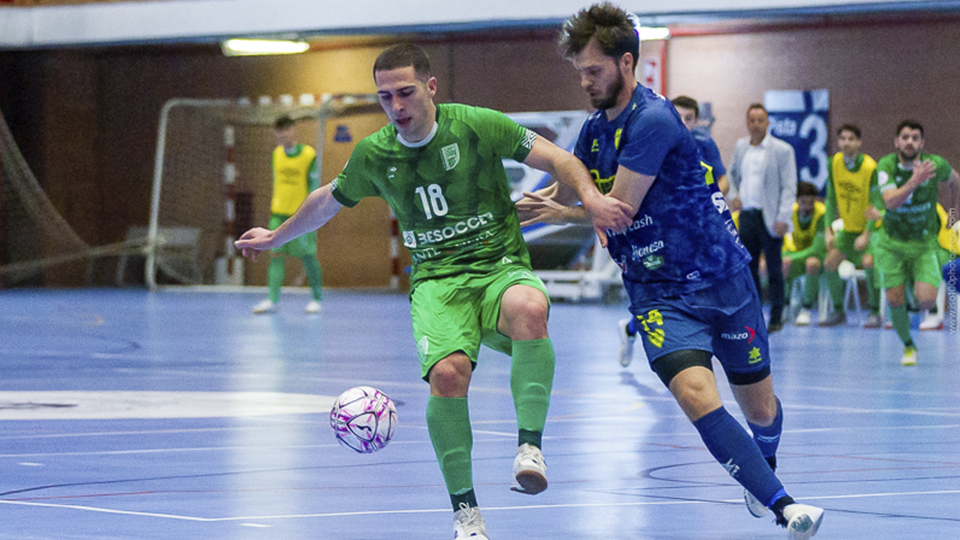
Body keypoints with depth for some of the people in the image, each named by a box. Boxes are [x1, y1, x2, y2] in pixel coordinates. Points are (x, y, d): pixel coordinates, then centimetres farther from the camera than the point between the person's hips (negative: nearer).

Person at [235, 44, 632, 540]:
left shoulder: (476, 126, -4)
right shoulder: (373, 155, 6)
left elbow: (557, 160, -1)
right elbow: (328, 201, 27)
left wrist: (590, 197, -20)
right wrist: (276, 237, 39)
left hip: (501, 269, -1)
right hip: (437, 281, 2)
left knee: (529, 308, -40)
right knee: (448, 372, -30)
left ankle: (529, 445, -33)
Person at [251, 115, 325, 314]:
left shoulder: (309, 155, -6)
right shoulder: (276, 154, 9)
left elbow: (314, 186, -5)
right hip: (279, 214, 4)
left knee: (308, 256, 1)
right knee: (276, 254, -5)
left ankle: (316, 299, 14)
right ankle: (272, 300, -9)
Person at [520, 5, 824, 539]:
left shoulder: (653, 120, -18)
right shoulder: (595, 128, 7)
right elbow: (563, 193, 22)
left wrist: (563, 213, -1)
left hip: (723, 279, -4)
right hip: (659, 291, 4)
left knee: (760, 409, 9)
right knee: (696, 394, -23)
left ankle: (766, 467, 44)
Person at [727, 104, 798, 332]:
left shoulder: (782, 150, -5)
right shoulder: (741, 146, 10)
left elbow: (789, 187, -7)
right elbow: (732, 173, 26)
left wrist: (782, 218, -15)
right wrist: (733, 194, 6)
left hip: (769, 218, -5)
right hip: (746, 216, 5)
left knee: (774, 270, 1)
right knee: (748, 267, 4)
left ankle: (776, 318, 8)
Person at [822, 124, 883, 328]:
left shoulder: (870, 168, -23)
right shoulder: (834, 163, -7)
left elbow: (877, 206, -19)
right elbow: (831, 198, 3)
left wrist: (866, 235, -23)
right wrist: (829, 230, -2)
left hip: (870, 227, -6)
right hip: (848, 227, 6)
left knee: (868, 262, -27)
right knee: (830, 264, -2)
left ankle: (875, 313, -17)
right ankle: (838, 311, 17)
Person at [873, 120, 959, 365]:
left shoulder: (935, 164, -13)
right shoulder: (886, 165, -15)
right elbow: (891, 201, -31)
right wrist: (914, 181, -45)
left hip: (924, 243, -1)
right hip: (892, 243, 1)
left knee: (926, 301, -17)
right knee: (895, 300, -1)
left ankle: (919, 290, 23)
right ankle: (908, 347, 26)